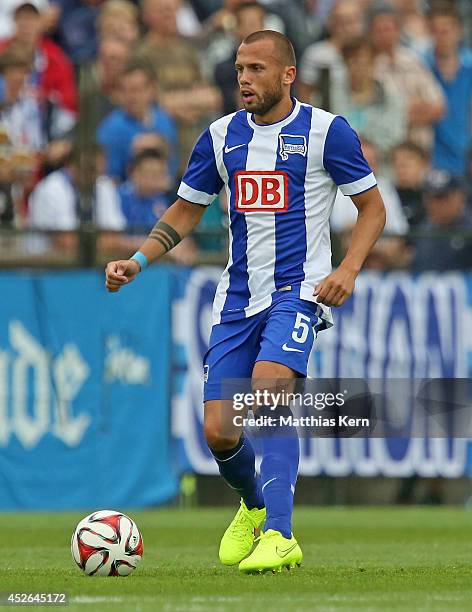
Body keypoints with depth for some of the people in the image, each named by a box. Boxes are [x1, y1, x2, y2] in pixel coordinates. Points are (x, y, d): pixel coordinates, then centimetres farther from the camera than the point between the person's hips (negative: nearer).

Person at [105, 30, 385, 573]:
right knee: (218, 431, -4)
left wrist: (348, 269, -12)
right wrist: (138, 261, 4)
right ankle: (254, 506, 30)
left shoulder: (326, 131, -3)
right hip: (237, 298, 5)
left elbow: (372, 207, 3)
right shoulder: (221, 136, 8)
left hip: (298, 290, -5)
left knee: (268, 386, -30)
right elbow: (186, 210, 19)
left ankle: (279, 536, -29)